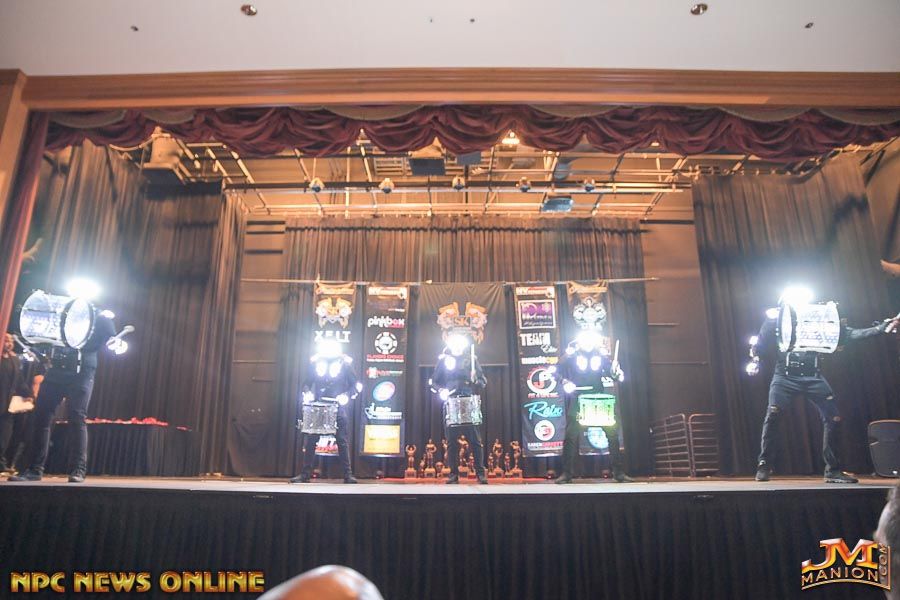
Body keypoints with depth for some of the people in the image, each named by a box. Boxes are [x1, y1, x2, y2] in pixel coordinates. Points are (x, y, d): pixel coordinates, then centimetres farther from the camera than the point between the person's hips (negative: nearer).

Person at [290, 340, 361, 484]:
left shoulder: (345, 362, -1)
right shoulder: (315, 361, 6)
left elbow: (356, 385, 0)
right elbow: (307, 383, 13)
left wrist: (346, 396, -16)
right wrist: (306, 396, -6)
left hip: (338, 408, -2)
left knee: (342, 441, -2)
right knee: (309, 440, 2)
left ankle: (348, 475, 3)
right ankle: (305, 474, 11)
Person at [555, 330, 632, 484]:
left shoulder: (601, 353, 5)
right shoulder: (571, 353, -2)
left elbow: (611, 371, 9)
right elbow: (559, 371, 0)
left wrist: (616, 372, -14)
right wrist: (565, 382, -19)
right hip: (577, 399, -2)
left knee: (612, 433, -1)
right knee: (572, 435, -6)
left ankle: (619, 472, 10)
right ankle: (566, 473, 3)